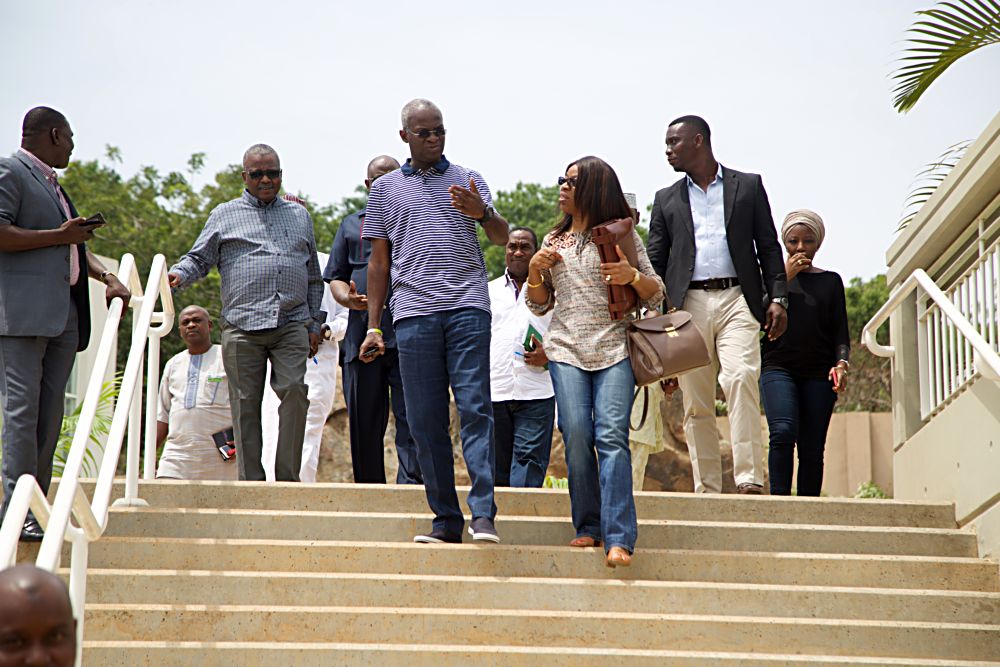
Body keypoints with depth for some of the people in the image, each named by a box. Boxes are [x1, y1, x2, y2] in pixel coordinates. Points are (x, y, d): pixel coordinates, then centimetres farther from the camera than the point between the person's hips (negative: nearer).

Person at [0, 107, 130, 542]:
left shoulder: (53, 185, 27)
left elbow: (74, 244, 33)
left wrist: (107, 277, 18)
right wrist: (60, 235, -10)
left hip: (62, 313, 9)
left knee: (51, 412, 5)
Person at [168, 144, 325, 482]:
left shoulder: (299, 215, 22)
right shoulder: (225, 215, 16)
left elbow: (314, 276, 24)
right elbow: (199, 258, 10)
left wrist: (314, 323, 17)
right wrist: (177, 275, -12)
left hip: (292, 323, 1)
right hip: (241, 326, -1)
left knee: (294, 390, -14)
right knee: (246, 402, -2)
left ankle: (288, 478, -8)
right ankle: (251, 480, 4)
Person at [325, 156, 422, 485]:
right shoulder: (351, 225, 22)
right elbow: (334, 277, 18)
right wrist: (347, 297, -4)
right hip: (362, 334, 3)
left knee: (411, 419, -12)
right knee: (364, 424, 5)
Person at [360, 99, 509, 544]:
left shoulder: (468, 181, 14)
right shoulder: (385, 189, 17)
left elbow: (502, 238, 5)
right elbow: (378, 262, 17)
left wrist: (482, 213, -18)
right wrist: (372, 327, 11)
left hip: (468, 309, -2)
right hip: (413, 313, 2)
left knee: (474, 408, -11)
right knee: (425, 421, 0)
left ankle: (483, 514, -14)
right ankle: (446, 519, 6)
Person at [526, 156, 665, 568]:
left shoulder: (622, 235, 10)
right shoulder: (553, 241, 20)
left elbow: (655, 296, 10)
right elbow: (540, 305, 21)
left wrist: (633, 276, -11)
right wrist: (535, 271, 2)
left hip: (614, 348, -3)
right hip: (566, 350, 3)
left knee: (611, 436, -15)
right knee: (576, 436, -9)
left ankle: (618, 538, -20)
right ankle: (588, 527, 3)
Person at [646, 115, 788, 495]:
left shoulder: (748, 186, 12)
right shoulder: (667, 200, 18)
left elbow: (768, 246, 10)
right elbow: (655, 261, 14)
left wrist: (777, 297, 0)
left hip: (736, 299, -2)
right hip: (688, 304, 3)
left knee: (741, 377, -23)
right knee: (696, 402, -1)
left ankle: (749, 478, -25)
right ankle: (707, 489, 3)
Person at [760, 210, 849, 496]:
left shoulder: (830, 281, 15)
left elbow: (840, 331, 11)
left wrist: (841, 362, -7)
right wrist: (784, 277, -3)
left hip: (818, 374, 1)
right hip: (778, 367, -1)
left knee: (812, 448, -4)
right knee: (783, 432, -24)